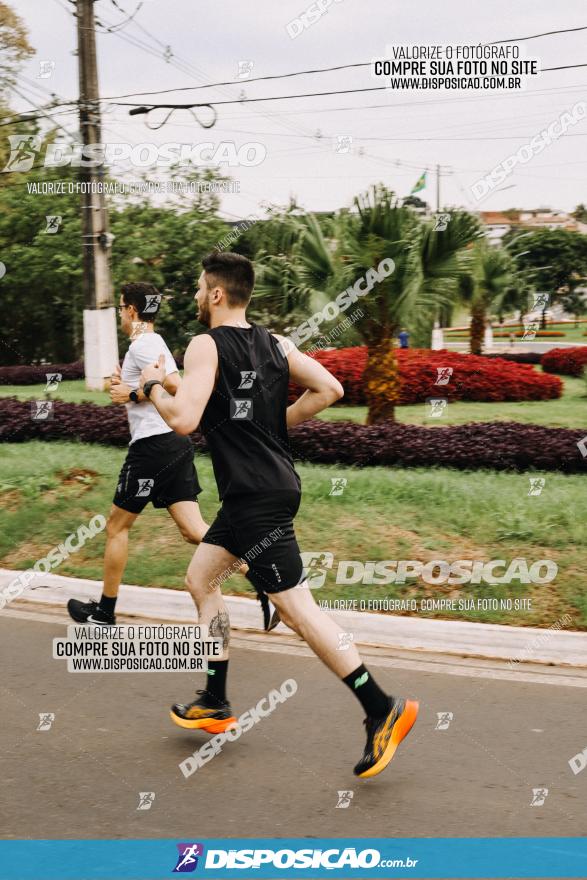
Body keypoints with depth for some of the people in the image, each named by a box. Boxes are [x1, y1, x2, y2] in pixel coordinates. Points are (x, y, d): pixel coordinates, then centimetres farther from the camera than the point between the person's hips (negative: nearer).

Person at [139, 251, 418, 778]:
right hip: (273, 483, 9)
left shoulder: (206, 345, -11)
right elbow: (329, 389, 4)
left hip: (254, 497, -9)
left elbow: (183, 419, -22)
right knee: (200, 579, 20)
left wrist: (154, 384, -3)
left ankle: (382, 709, -7)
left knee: (296, 606, -7)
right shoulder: (274, 344, 10)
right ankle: (216, 704, 26)